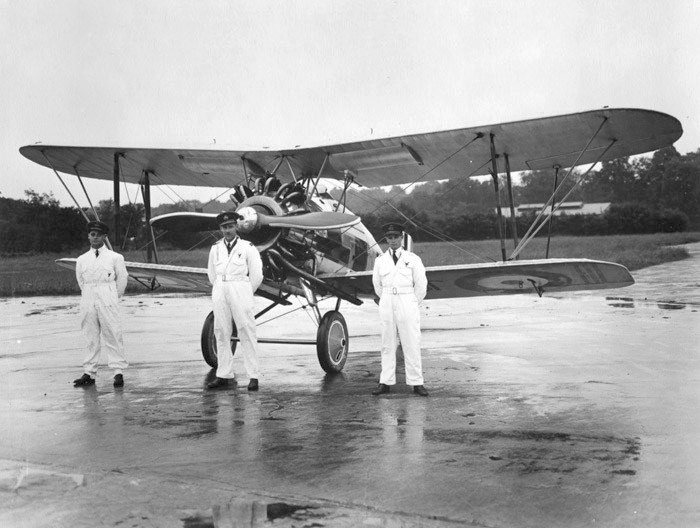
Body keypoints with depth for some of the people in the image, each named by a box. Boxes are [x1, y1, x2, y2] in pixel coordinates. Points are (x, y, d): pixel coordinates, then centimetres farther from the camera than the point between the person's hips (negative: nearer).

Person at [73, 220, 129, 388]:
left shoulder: (115, 258, 2)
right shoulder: (81, 260, 10)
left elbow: (122, 280, 8)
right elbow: (81, 282, 19)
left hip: (108, 303, -3)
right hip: (88, 303, 3)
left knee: (112, 336, -4)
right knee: (91, 338, 6)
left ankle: (118, 372, -1)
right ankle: (89, 373, 10)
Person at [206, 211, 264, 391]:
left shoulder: (247, 248, -1)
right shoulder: (215, 249, 11)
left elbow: (256, 276, 1)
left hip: (240, 290, -4)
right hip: (220, 292, 4)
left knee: (247, 333, -6)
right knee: (221, 333, 4)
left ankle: (253, 376, -4)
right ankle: (223, 376, 10)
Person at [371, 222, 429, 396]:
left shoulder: (412, 259, 0)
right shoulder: (380, 261, 7)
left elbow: (421, 285, 5)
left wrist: (411, 303, 10)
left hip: (407, 303, -2)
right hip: (386, 304, 2)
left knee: (411, 344, -2)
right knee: (387, 344, 4)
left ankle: (416, 383, 2)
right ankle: (386, 382, 8)